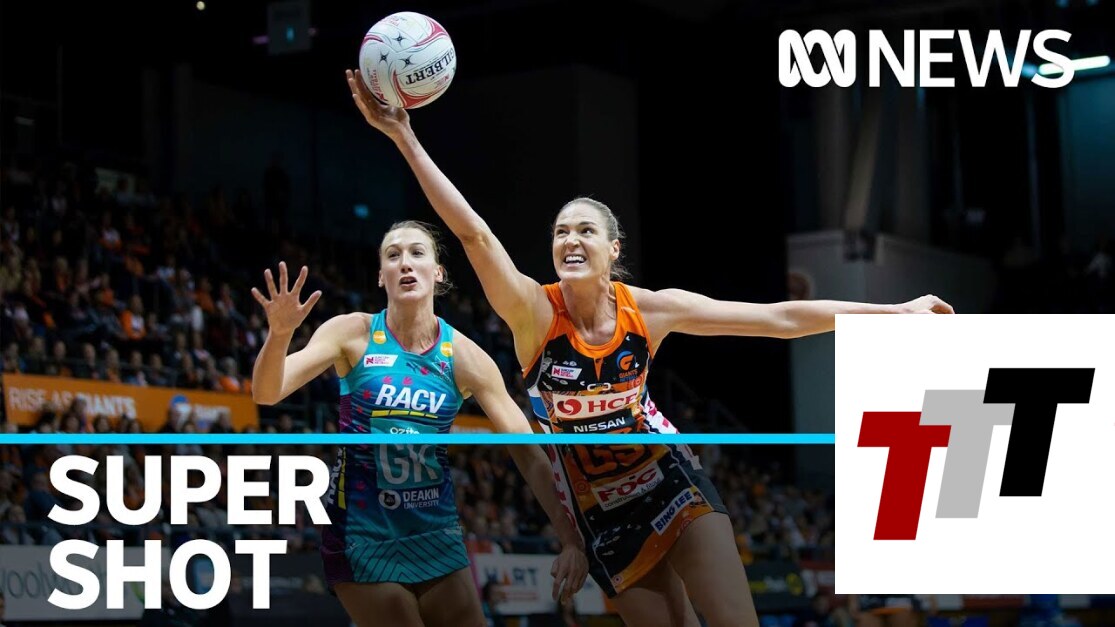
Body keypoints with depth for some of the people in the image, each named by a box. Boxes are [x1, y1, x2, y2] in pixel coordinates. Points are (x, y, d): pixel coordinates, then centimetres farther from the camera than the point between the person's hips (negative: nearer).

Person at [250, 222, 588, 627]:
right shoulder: (353, 333, -7)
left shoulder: (463, 355, -5)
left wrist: (571, 539, -16)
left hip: (437, 532, 3)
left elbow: (528, 453, -7)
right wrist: (280, 334, -36)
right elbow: (266, 394, -15)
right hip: (362, 531, -2)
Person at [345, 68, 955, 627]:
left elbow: (781, 318, -10)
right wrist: (404, 136, -46)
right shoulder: (534, 312, -19)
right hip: (601, 508, -1)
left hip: (673, 480, 1)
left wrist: (893, 311, -9)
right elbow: (474, 233, -33)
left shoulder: (651, 308, -13)